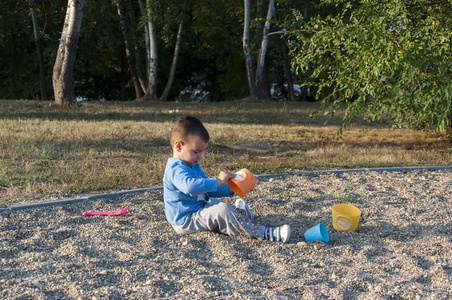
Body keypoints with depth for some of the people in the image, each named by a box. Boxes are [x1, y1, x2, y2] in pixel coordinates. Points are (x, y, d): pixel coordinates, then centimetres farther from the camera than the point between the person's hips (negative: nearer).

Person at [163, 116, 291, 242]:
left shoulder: (193, 166, 14)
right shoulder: (176, 169, -21)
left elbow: (207, 189, 23)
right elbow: (189, 186, -41)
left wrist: (229, 190, 9)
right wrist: (218, 181, -39)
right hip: (184, 222, -11)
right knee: (222, 210, -24)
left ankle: (238, 212, 56)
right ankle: (264, 234, -24)